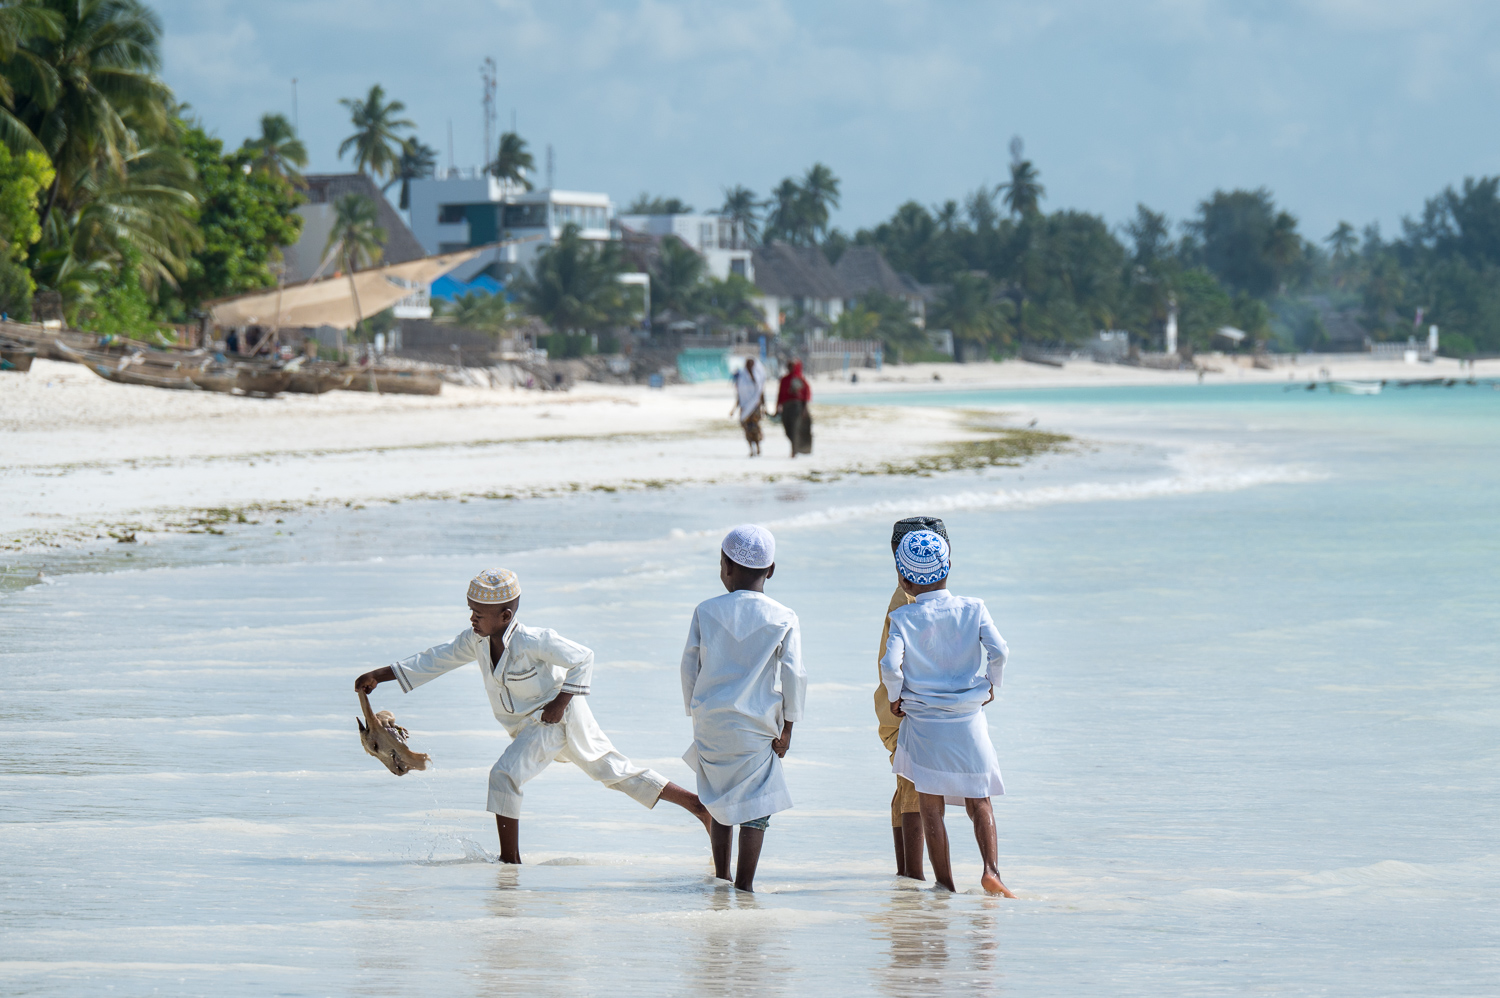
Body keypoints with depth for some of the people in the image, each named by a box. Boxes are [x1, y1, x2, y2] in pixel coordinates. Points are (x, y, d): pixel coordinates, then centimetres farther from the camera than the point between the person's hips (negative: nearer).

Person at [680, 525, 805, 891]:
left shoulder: (706, 612, -1)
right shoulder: (782, 619, -6)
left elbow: (689, 666, 4)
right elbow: (793, 675, -6)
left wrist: (695, 712, 16)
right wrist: (787, 726, 3)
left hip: (710, 720, 3)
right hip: (756, 724, -3)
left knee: (720, 800, 17)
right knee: (756, 805, 3)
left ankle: (721, 878, 23)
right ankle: (744, 886, 0)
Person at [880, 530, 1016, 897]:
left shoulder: (903, 619, -6)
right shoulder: (973, 609, -3)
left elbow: (890, 666, -18)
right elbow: (998, 651, -13)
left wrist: (895, 698, 1)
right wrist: (991, 685, 5)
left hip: (922, 723, -1)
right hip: (968, 720, 1)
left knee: (931, 807, 7)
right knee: (979, 801, 11)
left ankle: (945, 883, 6)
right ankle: (991, 868, -9)